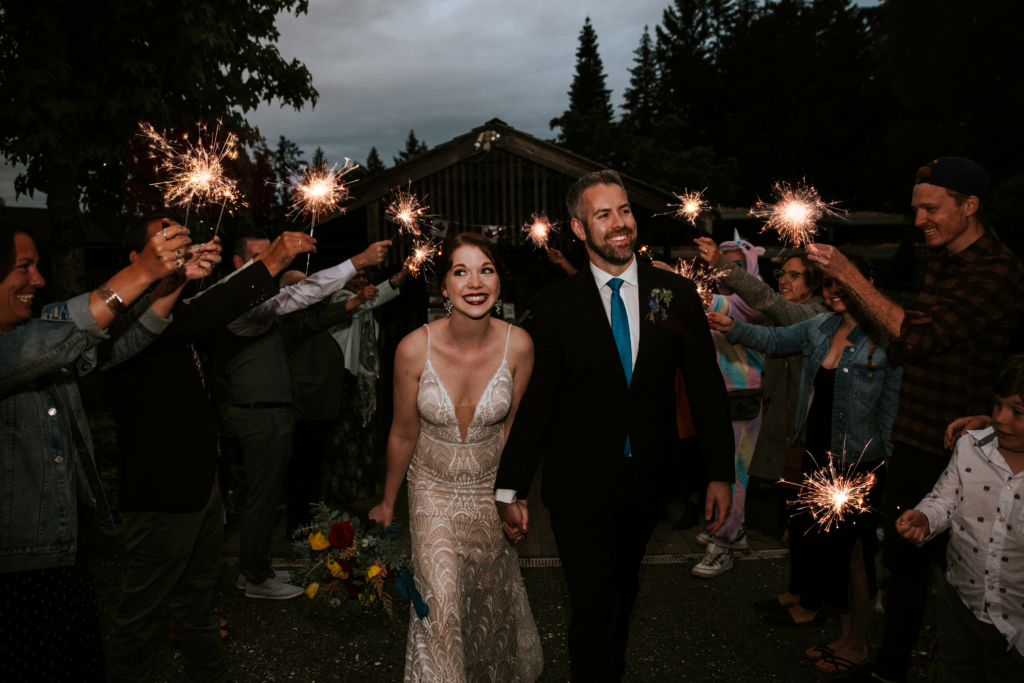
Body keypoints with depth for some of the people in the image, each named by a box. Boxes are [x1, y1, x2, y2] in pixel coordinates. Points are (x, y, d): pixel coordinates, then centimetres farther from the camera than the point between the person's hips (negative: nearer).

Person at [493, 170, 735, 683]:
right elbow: (534, 401, -7)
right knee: (592, 608, 3)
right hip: (580, 488, -3)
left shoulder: (677, 294, -1)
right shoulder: (555, 305, -8)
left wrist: (720, 472, -1)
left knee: (622, 596, 23)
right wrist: (511, 489, -6)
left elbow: (706, 387, 2)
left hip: (647, 484, 3)